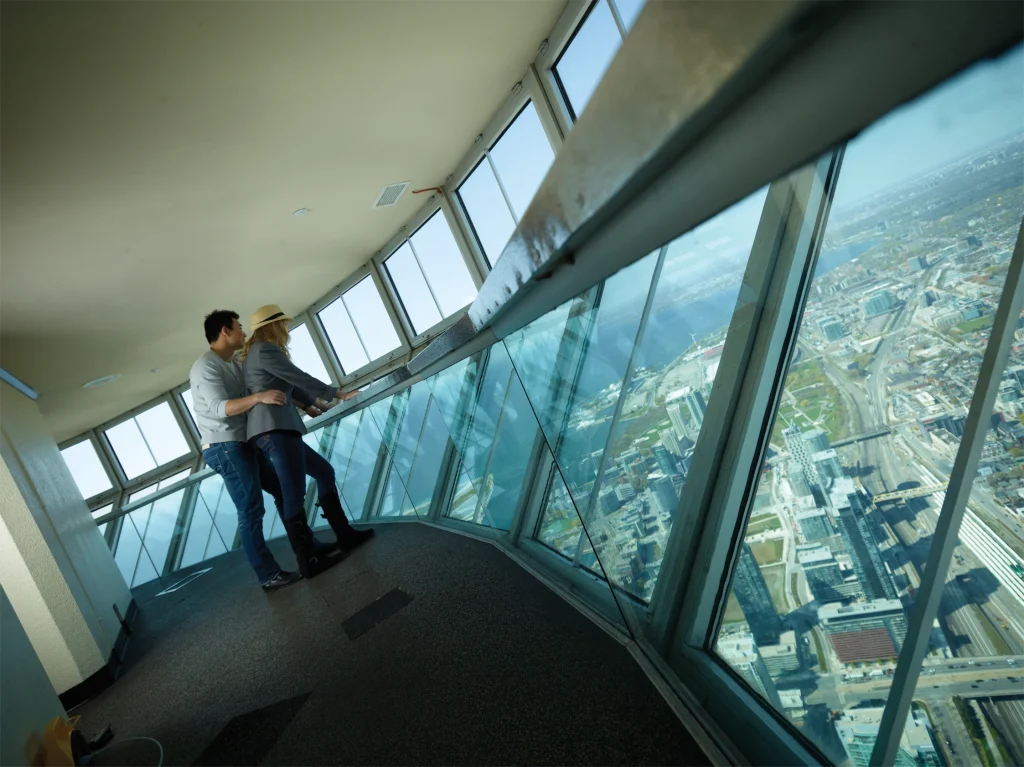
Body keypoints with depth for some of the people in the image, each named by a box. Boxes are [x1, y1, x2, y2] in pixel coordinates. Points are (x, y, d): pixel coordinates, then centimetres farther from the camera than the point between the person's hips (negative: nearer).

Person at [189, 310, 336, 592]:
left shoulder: (234, 364, 15)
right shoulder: (205, 367, -14)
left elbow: (274, 387, 18)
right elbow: (219, 408, -26)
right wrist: (258, 397, -37)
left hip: (244, 443, 10)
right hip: (225, 448, -10)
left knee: (283, 490, 13)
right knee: (251, 511, -7)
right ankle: (269, 576, -1)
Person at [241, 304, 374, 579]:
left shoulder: (257, 353, 24)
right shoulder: (265, 350, -7)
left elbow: (288, 385, 34)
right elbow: (299, 378, -6)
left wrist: (316, 402, 45)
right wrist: (337, 394, 5)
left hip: (273, 430, 11)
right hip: (273, 429, -11)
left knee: (324, 471, 15)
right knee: (294, 496, -10)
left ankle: (345, 534, 17)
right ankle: (305, 561, -5)